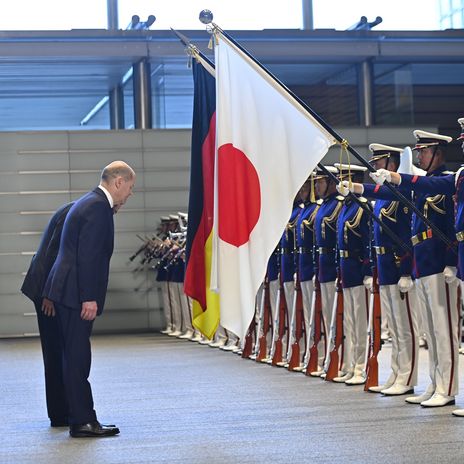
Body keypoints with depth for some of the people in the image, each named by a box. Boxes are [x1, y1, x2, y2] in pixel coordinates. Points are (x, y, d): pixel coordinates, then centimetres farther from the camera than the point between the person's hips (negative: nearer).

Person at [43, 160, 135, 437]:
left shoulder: (90, 202, 19)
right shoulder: (98, 207, -13)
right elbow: (87, 255, -21)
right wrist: (89, 298, -22)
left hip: (68, 292, 10)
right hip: (77, 295, -10)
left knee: (76, 359, 11)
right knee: (77, 358, -6)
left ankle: (84, 419, 17)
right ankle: (82, 422, -2)